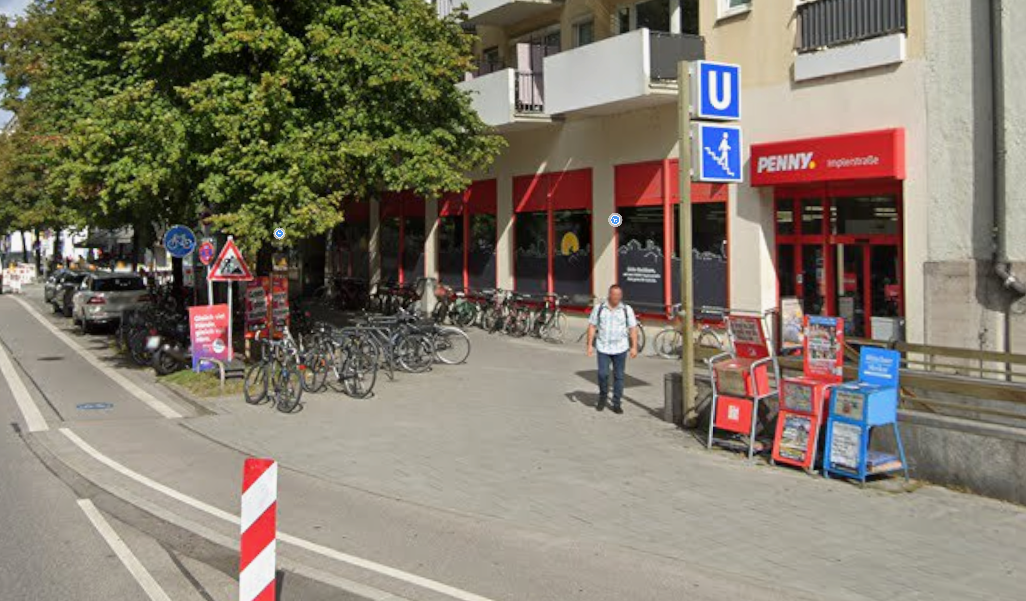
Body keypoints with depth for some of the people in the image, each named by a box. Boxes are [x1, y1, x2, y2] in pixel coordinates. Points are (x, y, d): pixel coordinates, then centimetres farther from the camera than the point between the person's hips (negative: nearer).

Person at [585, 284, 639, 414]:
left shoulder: (627, 309, 2)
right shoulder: (599, 308, 2)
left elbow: (633, 329, 1)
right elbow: (592, 326, 4)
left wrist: (634, 347, -5)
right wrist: (590, 345, -1)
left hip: (620, 349, 0)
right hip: (603, 348, 0)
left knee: (619, 376, 4)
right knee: (603, 374, -7)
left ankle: (616, 403, 13)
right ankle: (603, 397, 19)